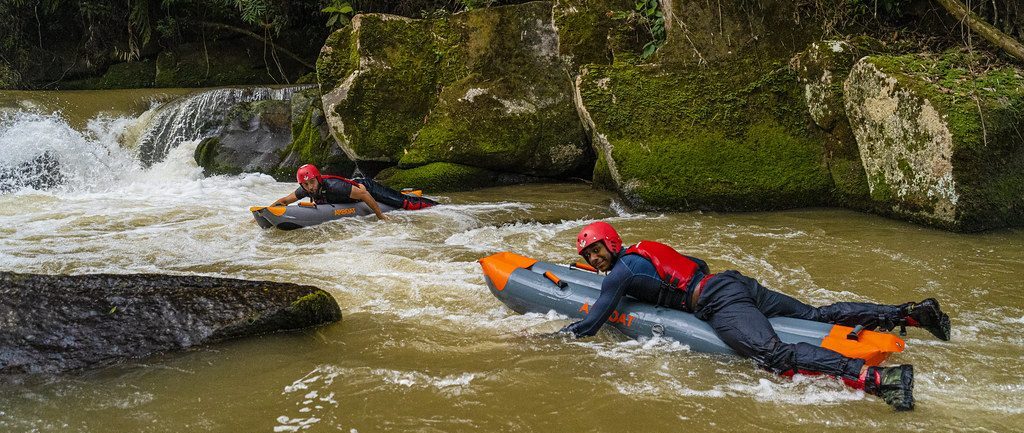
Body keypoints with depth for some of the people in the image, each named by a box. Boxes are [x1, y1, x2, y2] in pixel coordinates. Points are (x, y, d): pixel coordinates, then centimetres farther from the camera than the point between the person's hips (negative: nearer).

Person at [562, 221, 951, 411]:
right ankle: (911, 311, 6)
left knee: (776, 355, -28)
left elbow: (589, 326, -2)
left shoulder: (620, 272, 1)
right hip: (734, 281, 9)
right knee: (816, 314, 12)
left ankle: (879, 378, -47)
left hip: (719, 303, -9)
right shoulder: (645, 249, 25)